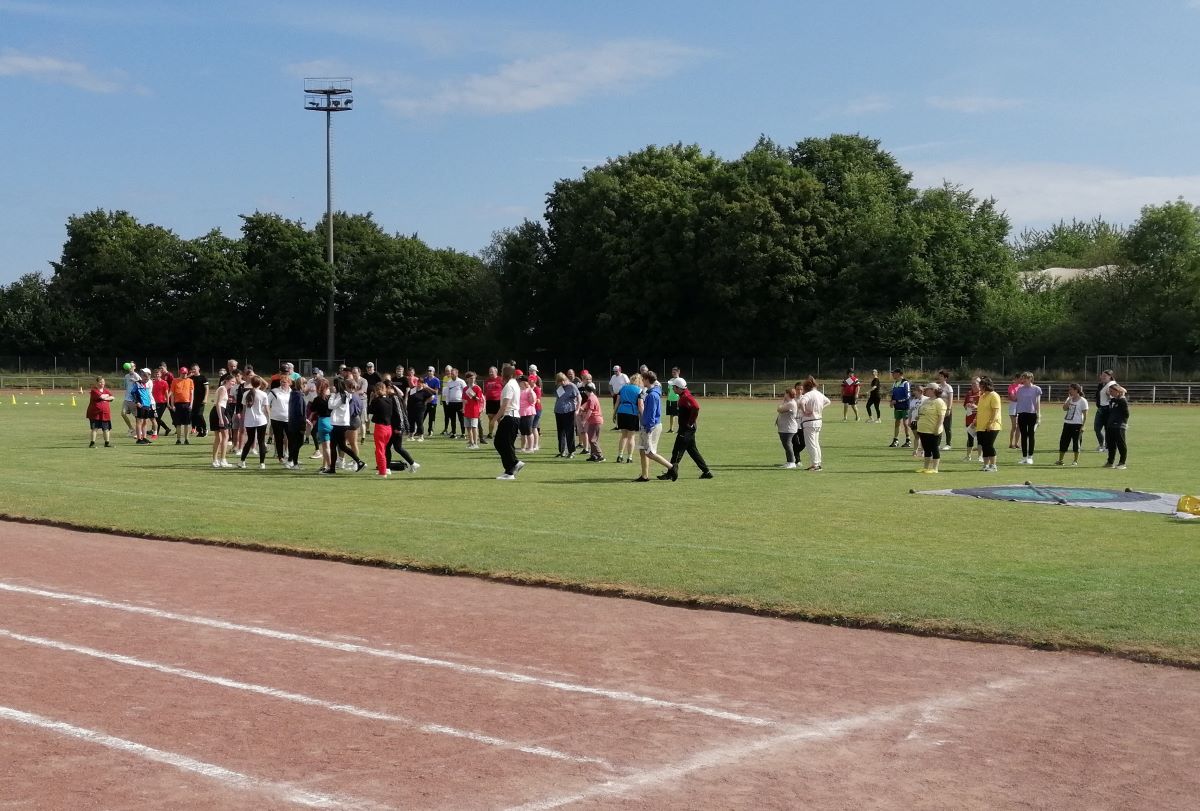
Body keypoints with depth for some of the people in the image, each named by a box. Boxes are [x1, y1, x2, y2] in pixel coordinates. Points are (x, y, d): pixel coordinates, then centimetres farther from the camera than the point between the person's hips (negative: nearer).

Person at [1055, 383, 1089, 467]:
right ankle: (1060, 460, 13)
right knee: (1063, 441, 6)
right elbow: (1064, 408, -2)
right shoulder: (1069, 399, 13)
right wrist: (1069, 399, -9)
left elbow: (1085, 415, -7)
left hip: (1077, 424, -6)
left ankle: (1076, 461, 8)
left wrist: (1082, 426, -13)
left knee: (1076, 442, -2)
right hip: (1067, 423, 6)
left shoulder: (1082, 401, -6)